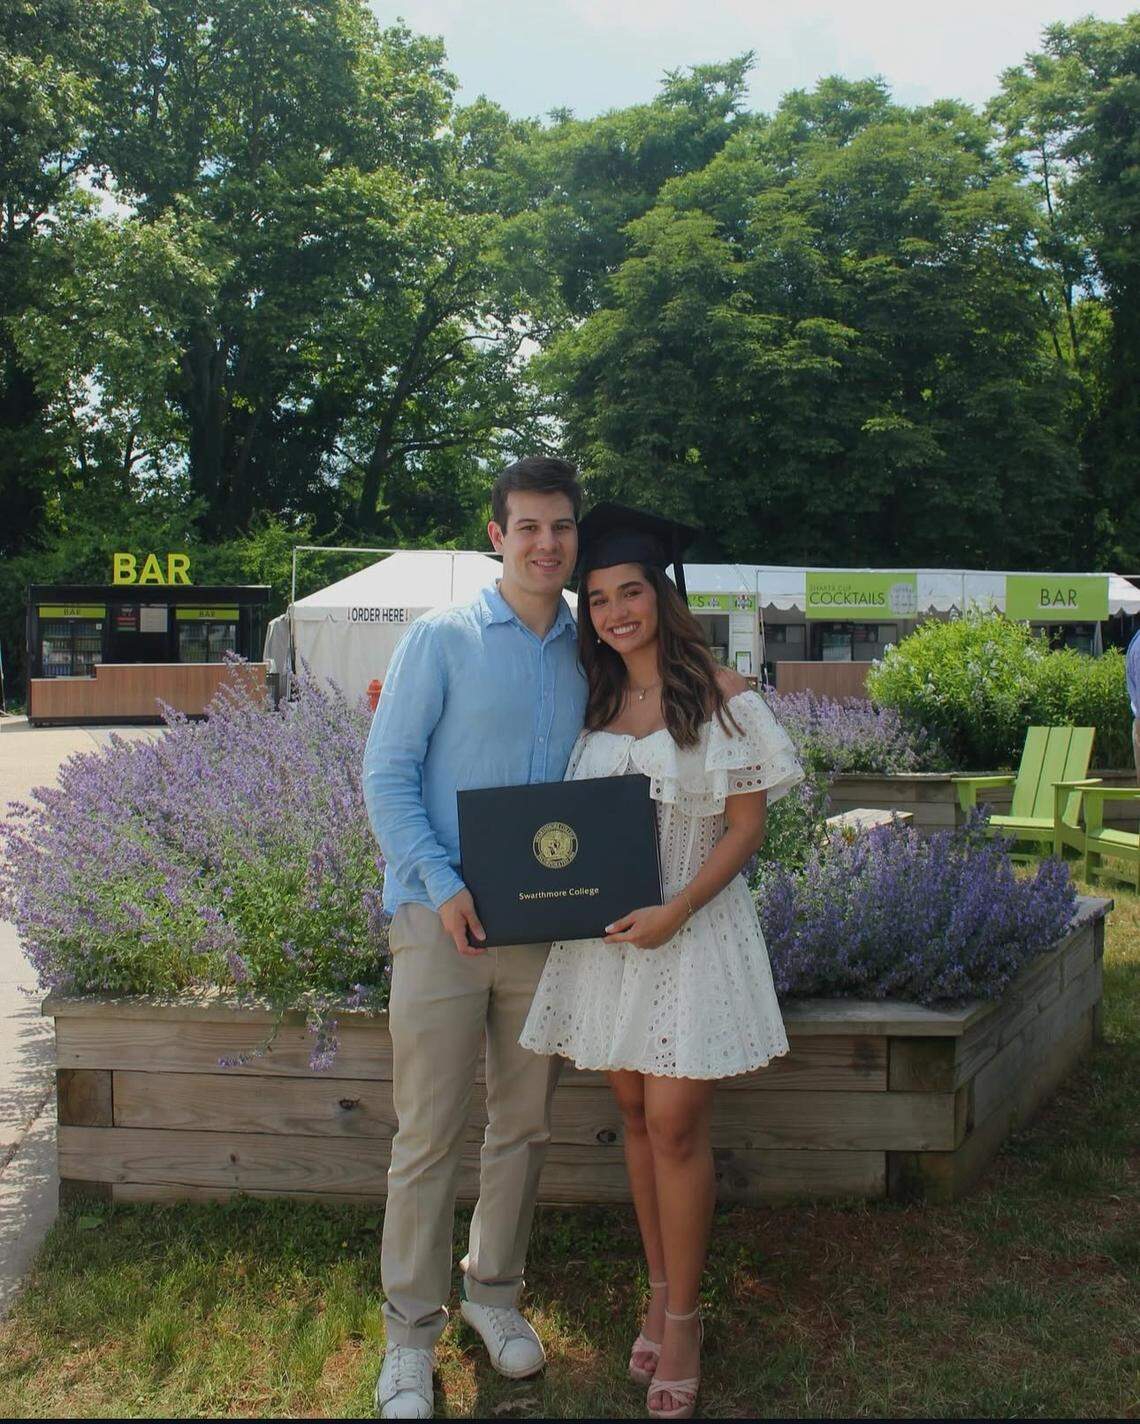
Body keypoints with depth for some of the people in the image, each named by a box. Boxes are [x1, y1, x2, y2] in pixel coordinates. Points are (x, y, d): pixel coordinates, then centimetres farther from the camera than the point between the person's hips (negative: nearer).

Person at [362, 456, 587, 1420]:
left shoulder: (590, 654, 8)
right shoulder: (442, 639, -3)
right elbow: (387, 776, -6)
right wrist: (444, 885, -17)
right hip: (442, 919, -4)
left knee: (524, 1124, 14)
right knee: (430, 1134, 1)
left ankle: (494, 1289, 34)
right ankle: (410, 1332, 17)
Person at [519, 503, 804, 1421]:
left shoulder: (719, 694, -6)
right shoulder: (595, 702, 8)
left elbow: (748, 825, -8)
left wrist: (675, 912, -18)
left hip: (691, 930, -4)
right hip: (604, 932, 5)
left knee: (675, 1125, -3)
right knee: (635, 1114, 11)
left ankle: (683, 1319, 12)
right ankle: (659, 1293, 26)